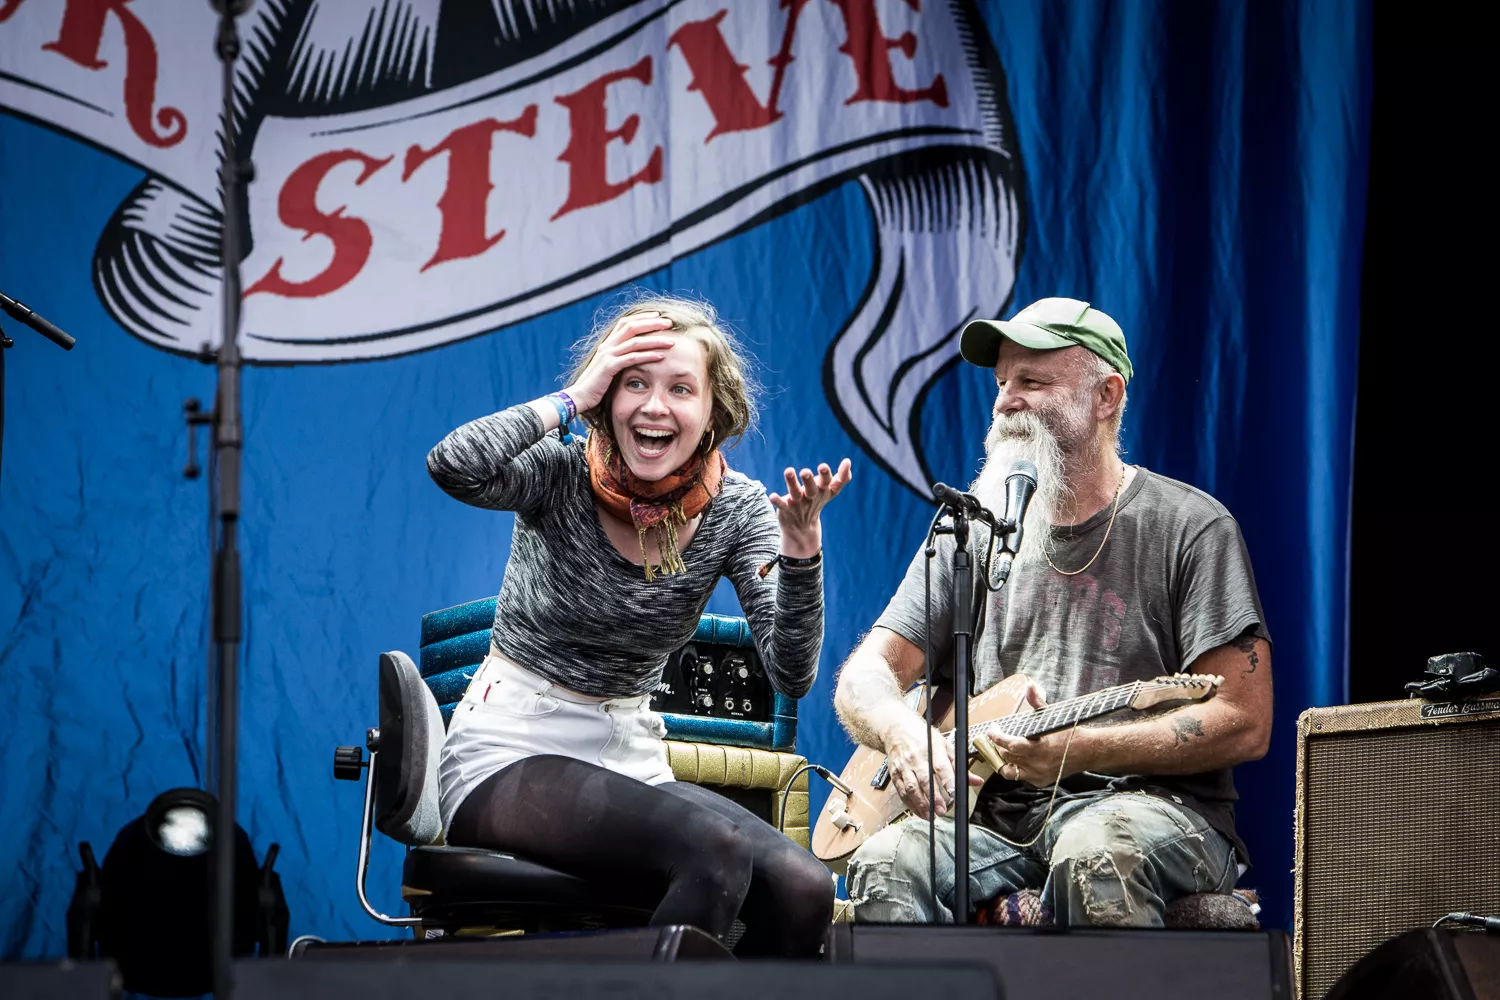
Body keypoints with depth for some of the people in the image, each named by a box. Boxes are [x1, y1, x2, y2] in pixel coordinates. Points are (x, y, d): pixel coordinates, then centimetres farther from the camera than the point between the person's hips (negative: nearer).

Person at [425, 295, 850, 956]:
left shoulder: (737, 508, -1)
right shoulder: (562, 473, -9)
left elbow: (790, 675, -10)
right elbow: (453, 467, -33)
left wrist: (801, 549, -25)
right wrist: (574, 398, -23)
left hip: (631, 762, 5)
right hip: (509, 758, -4)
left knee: (801, 890, -23)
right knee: (716, 850, -31)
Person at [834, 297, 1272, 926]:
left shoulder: (1187, 527, 0)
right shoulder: (974, 532, 14)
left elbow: (1245, 723, -6)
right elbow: (866, 675, 11)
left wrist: (1079, 750, -17)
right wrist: (901, 731, -15)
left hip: (1156, 802, -4)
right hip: (997, 813, 4)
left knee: (1093, 856, -39)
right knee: (887, 865, -28)